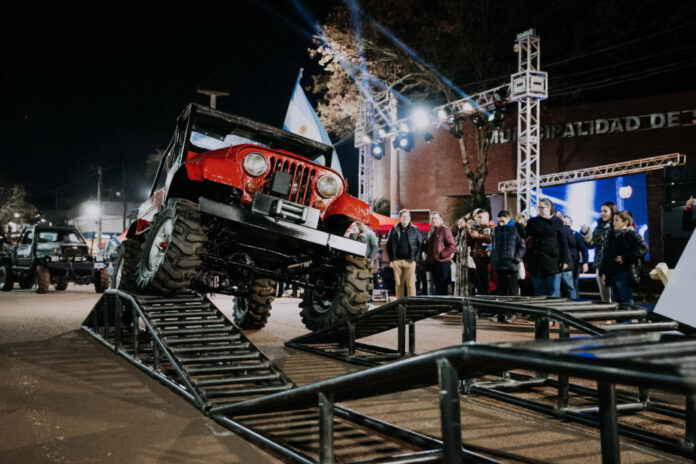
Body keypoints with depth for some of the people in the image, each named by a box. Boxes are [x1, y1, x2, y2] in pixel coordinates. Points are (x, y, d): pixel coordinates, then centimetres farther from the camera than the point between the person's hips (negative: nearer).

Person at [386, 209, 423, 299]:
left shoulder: (415, 230, 4)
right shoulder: (394, 230, 7)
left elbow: (420, 244, 4)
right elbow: (388, 245, 11)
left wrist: (415, 258, -5)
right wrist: (391, 259, 2)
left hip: (410, 261, -2)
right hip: (397, 261, 2)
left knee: (411, 284, -5)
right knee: (398, 284, 6)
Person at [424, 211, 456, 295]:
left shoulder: (445, 230, -4)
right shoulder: (432, 232, 20)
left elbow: (452, 246, -12)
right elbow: (428, 247, 29)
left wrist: (442, 255, -15)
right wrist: (428, 258, 14)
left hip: (442, 262, -8)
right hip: (432, 263, 8)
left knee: (442, 288, -8)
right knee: (436, 287, 11)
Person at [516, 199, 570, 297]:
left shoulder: (558, 222, 3)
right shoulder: (533, 221, 9)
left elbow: (564, 243, 1)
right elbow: (524, 235, 2)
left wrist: (565, 260, -4)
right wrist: (520, 225, -17)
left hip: (553, 261, -2)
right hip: (537, 261, 2)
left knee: (553, 292, 0)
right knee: (539, 290, 7)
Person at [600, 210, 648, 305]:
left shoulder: (632, 235, -4)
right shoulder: (612, 236, 17)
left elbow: (643, 249, -18)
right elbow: (606, 255, 19)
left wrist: (625, 257, -17)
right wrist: (603, 272, 12)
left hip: (624, 275, -7)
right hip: (612, 275, 7)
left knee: (626, 302, -6)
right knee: (615, 302, 11)